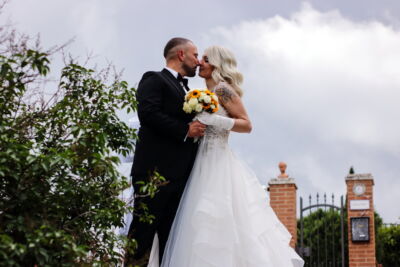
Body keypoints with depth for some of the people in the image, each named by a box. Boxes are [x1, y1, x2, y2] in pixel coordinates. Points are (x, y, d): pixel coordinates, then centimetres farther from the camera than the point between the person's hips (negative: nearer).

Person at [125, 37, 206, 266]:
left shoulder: (185, 90, 27)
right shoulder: (154, 80, 1)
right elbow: (148, 113, -15)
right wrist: (185, 130, -15)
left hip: (180, 176, 8)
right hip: (156, 170, -8)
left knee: (171, 240, 4)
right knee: (142, 235, -9)